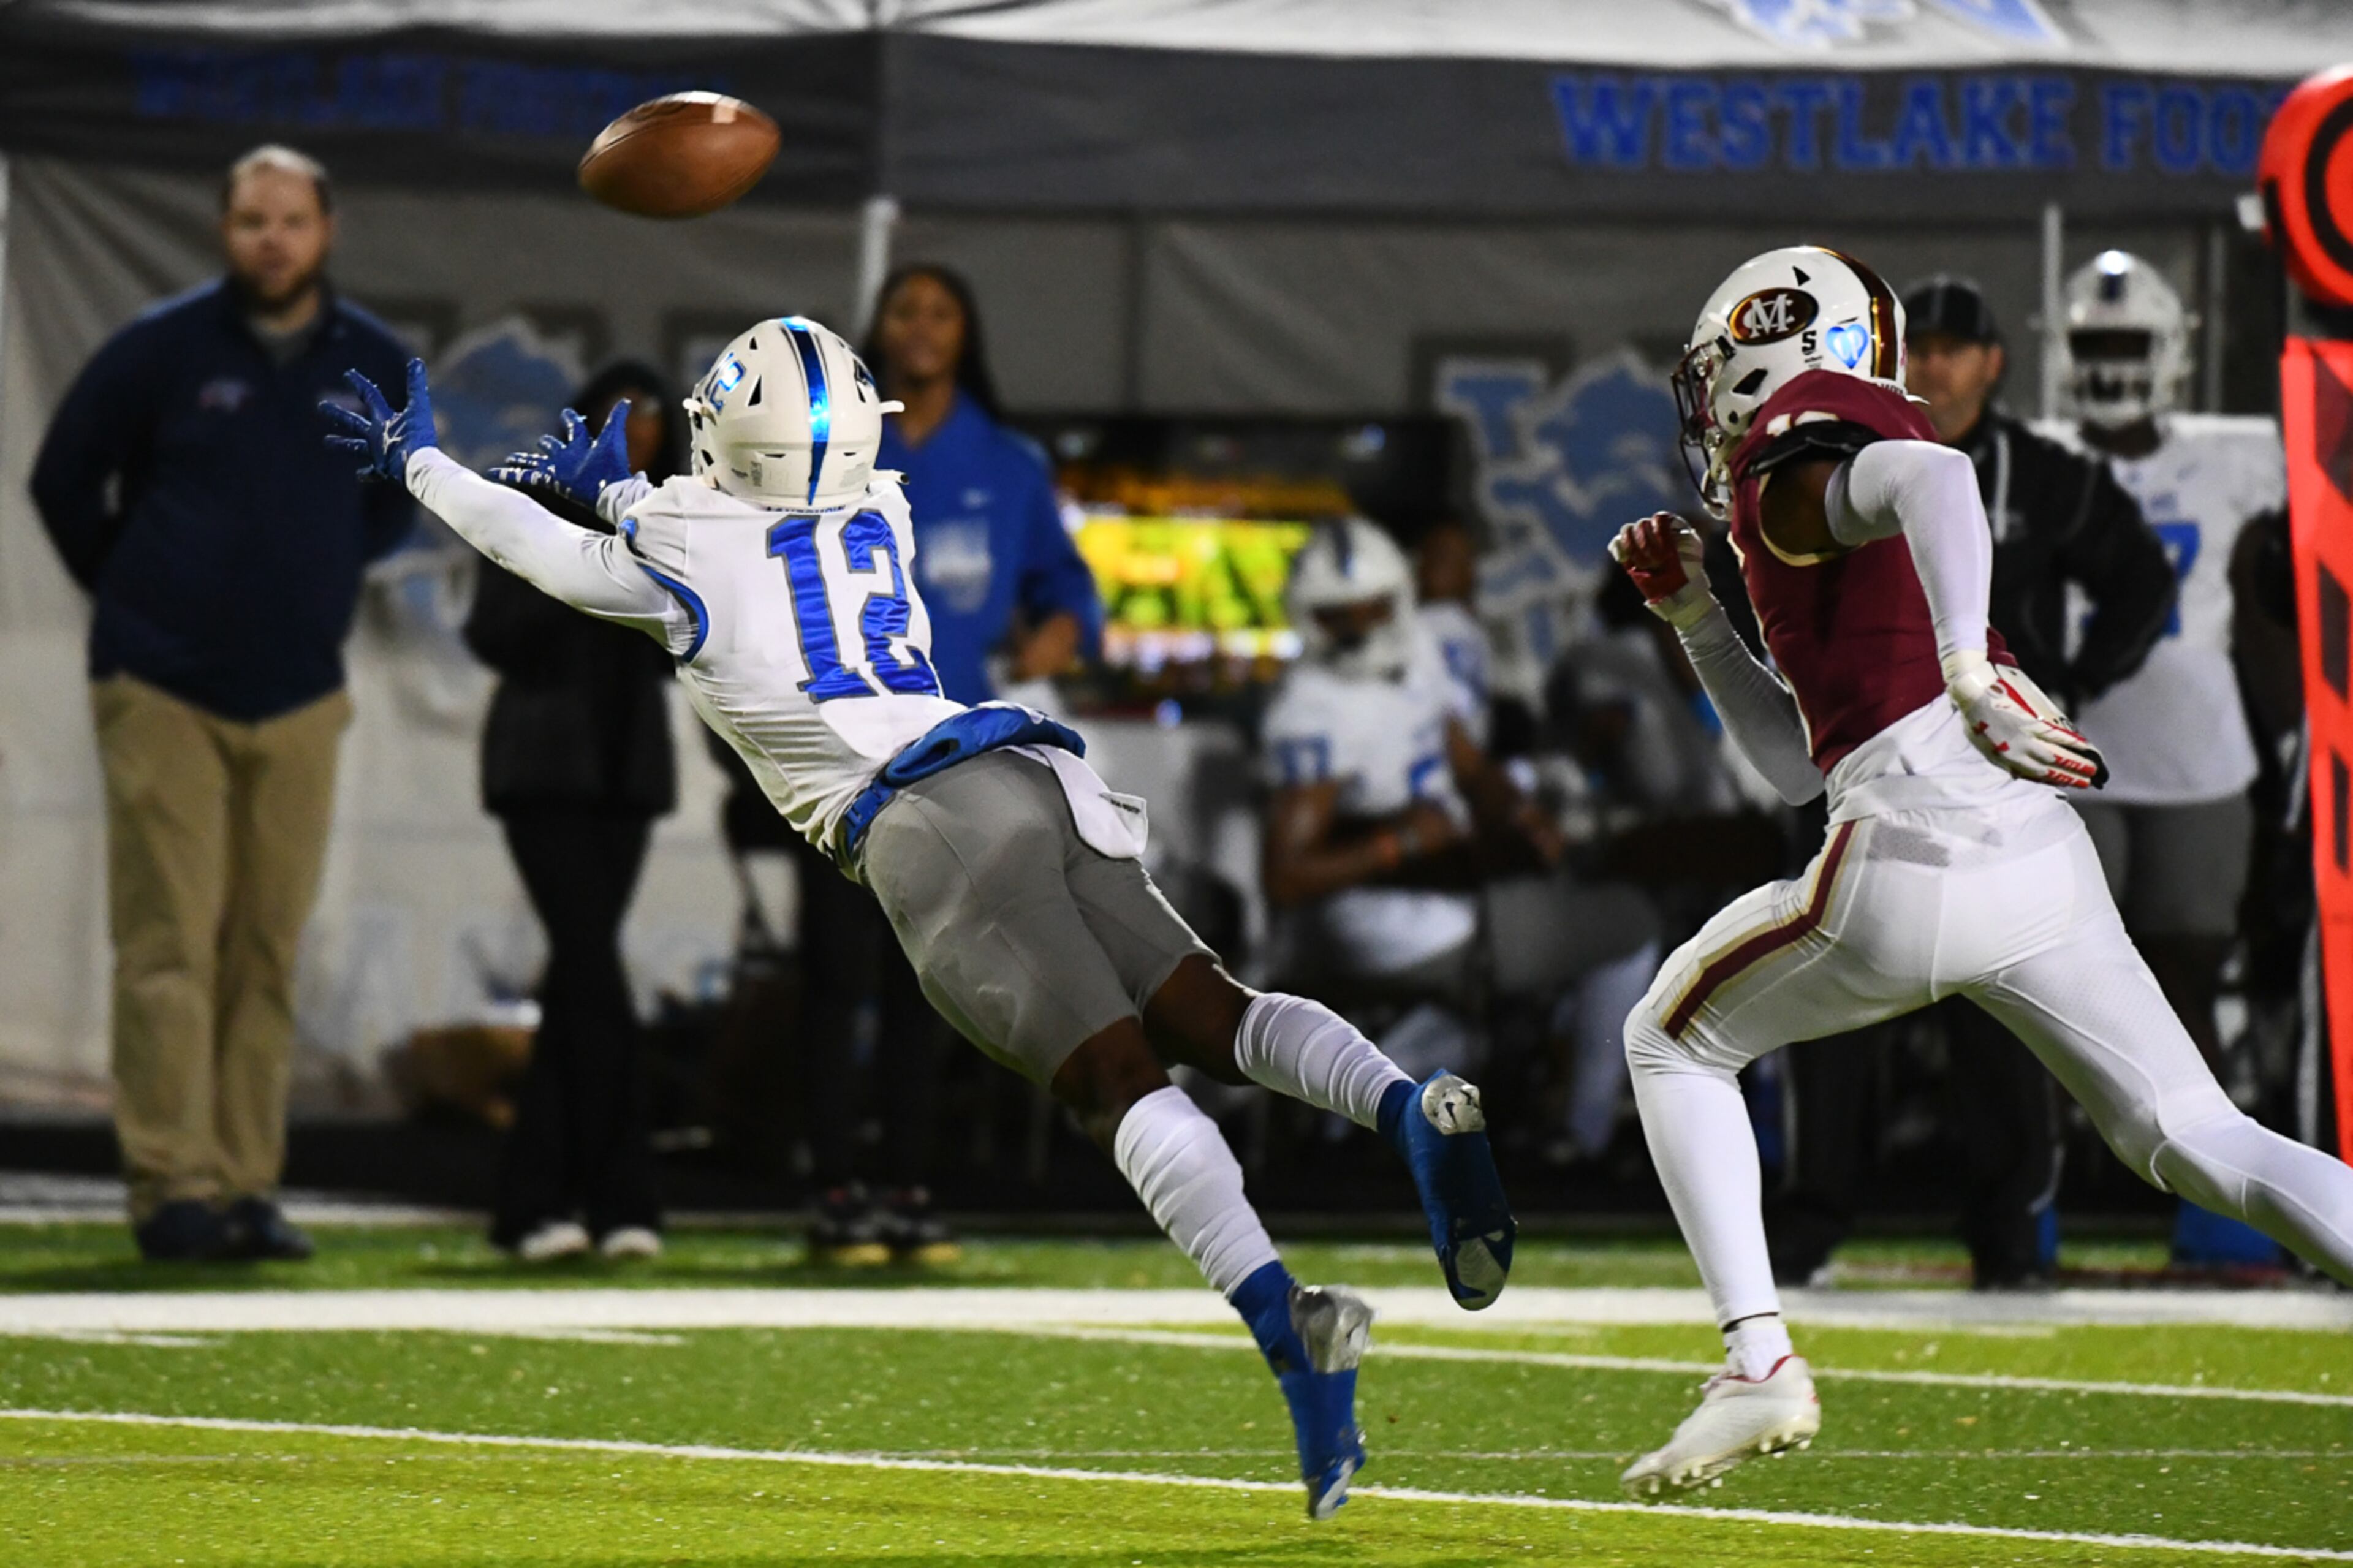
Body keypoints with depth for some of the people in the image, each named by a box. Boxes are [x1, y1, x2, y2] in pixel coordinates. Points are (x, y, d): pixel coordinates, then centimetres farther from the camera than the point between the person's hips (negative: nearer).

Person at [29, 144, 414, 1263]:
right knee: (169, 947, -7)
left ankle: (247, 1187, 8)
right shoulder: (162, 350, -5)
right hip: (163, 695, -3)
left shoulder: (375, 366, 4)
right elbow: (64, 480, 7)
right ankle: (172, 1184, -7)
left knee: (268, 952, 3)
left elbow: (395, 499, 23)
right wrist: (131, 595, 10)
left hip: (300, 698, 3)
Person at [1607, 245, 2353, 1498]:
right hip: (2042, 864, 8)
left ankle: (1760, 1364, 6)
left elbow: (1934, 475, -25)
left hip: (1908, 867, -8)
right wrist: (1692, 615, 30)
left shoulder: (1796, 477, 0)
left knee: (1675, 1040, 16)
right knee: (2194, 1138, 6)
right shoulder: (1835, 512, 28)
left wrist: (1968, 672, -34)